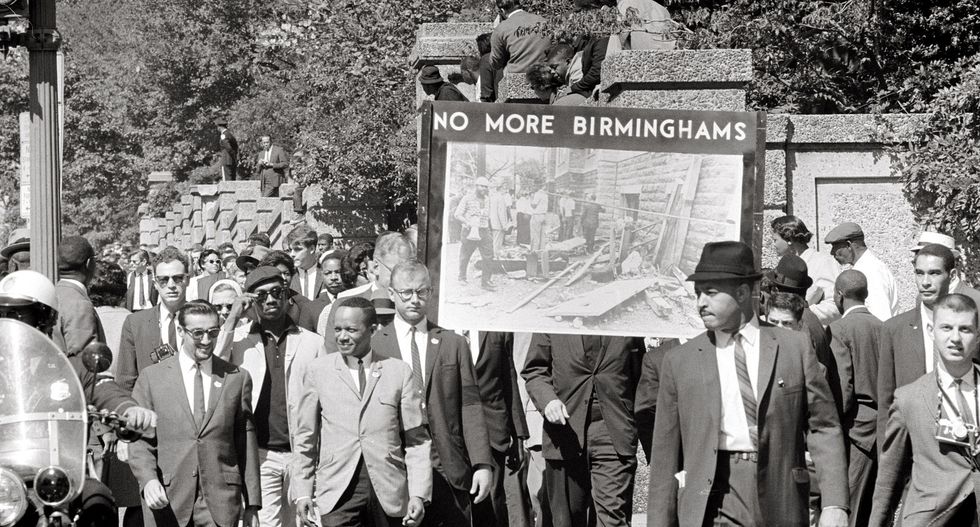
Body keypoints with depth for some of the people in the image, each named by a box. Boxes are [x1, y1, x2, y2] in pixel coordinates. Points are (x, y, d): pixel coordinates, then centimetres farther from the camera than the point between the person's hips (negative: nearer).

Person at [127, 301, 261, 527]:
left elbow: (246, 443, 9)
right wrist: (148, 480, -14)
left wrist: (252, 504, 6)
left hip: (220, 500, 0)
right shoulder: (151, 377, 7)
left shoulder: (237, 378, 9)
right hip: (166, 501, 0)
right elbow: (140, 440, 4)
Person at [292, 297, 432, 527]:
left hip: (388, 491, 1)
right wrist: (302, 492, 6)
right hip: (338, 490, -1)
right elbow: (305, 438, 12)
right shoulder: (318, 371, 8)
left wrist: (419, 494, -3)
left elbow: (416, 439, 5)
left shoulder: (399, 371, 7)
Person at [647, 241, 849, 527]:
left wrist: (834, 504, -4)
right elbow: (665, 453, 8)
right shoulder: (680, 361, 7)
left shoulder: (795, 347, 6)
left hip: (779, 502, 1)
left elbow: (824, 427, 4)